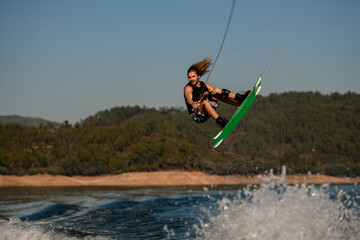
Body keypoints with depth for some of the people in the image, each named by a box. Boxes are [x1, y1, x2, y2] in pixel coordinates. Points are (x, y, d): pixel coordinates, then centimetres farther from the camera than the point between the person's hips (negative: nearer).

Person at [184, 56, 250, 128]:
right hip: (197, 116, -5)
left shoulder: (205, 85, 12)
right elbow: (188, 99, -26)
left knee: (216, 90, -8)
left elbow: (222, 97, 8)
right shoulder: (188, 88, -4)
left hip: (207, 113, 5)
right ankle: (220, 122, -52)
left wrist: (235, 104, -3)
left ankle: (239, 98, -18)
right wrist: (193, 104, -50)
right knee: (205, 102, -37)